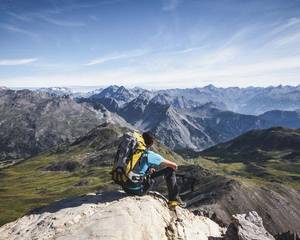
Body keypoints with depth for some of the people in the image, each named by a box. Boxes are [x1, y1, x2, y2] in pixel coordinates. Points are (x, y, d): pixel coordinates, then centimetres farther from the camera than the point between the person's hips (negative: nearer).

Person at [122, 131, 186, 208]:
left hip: (125, 187, 7)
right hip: (137, 190, -7)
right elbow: (174, 165, -3)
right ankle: (174, 199, 17)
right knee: (170, 170, 2)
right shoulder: (150, 155, -12)